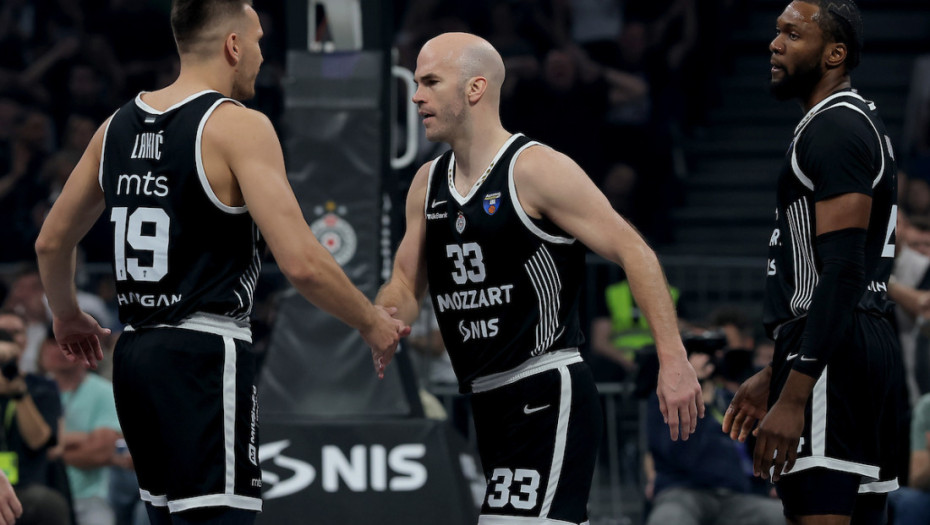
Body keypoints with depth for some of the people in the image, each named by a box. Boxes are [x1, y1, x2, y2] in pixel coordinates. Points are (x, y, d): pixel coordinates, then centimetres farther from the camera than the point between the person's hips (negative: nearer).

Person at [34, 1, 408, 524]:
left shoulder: (119, 126, 11)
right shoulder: (238, 127, -11)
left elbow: (52, 242, 21)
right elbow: (301, 261, -19)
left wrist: (67, 316, 39)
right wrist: (372, 323, -3)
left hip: (136, 357, 8)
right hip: (206, 358, -8)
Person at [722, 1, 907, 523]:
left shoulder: (833, 128, -12)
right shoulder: (863, 123, 21)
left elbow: (843, 272, -21)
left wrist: (795, 393, -26)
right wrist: (774, 375, 27)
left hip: (832, 359, -11)